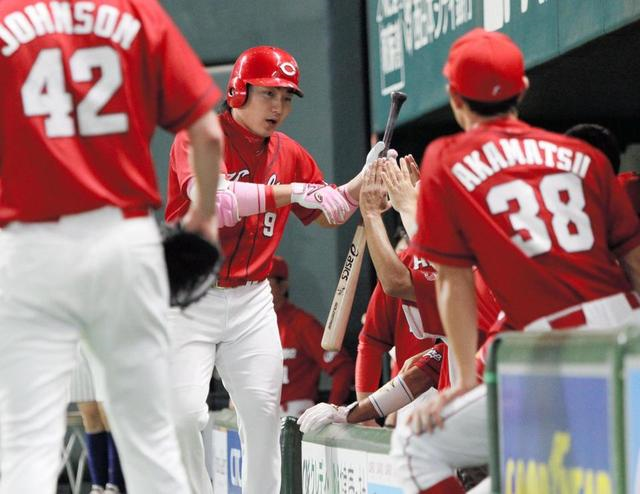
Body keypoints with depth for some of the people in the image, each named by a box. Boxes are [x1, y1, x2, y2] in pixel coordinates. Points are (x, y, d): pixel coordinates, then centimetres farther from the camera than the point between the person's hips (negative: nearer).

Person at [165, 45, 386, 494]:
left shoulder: (290, 155, 8)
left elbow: (326, 212, 21)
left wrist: (365, 180, 4)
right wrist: (289, 192, -31)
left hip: (251, 301, 5)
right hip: (189, 300, -5)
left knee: (264, 414, 1)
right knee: (184, 414, -14)